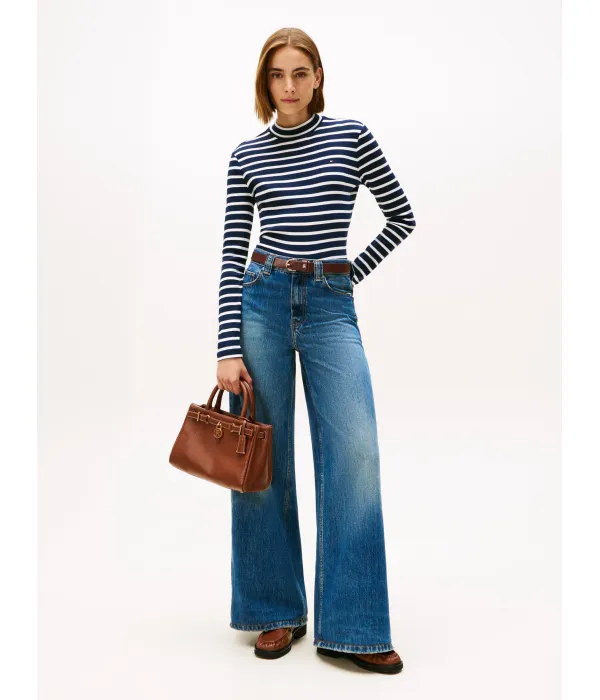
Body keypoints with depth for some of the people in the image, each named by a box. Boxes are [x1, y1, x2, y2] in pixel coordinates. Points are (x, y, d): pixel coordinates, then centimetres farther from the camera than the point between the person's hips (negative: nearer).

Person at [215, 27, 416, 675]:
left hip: (331, 306, 0)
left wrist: (352, 271, 5)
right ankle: (277, 611, 19)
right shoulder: (246, 155, 8)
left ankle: (350, 628, 2)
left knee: (355, 452, -11)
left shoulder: (351, 136, 7)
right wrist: (228, 350, -5)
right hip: (261, 300, 1)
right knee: (264, 459, 3)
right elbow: (231, 253, 3)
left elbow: (402, 217, 14)